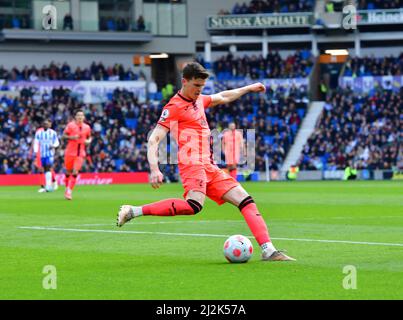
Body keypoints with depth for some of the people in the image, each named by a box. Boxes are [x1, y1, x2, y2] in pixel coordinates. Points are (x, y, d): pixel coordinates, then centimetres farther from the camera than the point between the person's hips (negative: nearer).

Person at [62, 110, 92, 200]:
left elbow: (89, 137, 20)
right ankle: (67, 188, 29)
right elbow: (64, 135, -1)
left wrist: (88, 141, -2)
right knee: (68, 171, 7)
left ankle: (69, 191, -8)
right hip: (70, 152, -1)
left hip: (80, 153, 1)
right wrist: (71, 137, -18)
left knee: (75, 172, -11)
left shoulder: (87, 127, 5)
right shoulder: (71, 125, -4)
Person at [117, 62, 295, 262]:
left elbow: (223, 97, 43)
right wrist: (154, 169, -25)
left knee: (245, 201, 0)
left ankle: (268, 251, -4)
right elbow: (154, 140, -11)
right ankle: (133, 211, -29)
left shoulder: (199, 100, 21)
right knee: (194, 205, -35)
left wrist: (249, 88, 49)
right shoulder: (174, 107, -4)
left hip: (209, 167, 9)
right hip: (192, 163, -9)